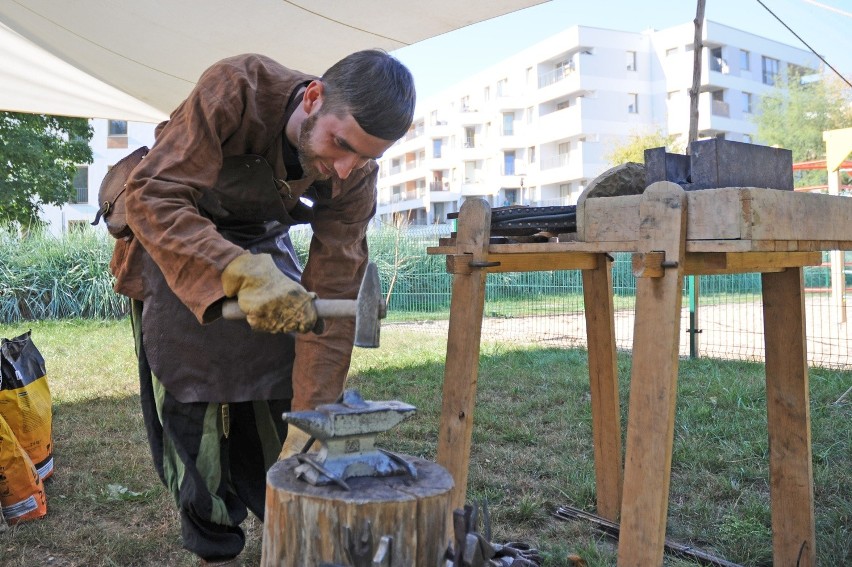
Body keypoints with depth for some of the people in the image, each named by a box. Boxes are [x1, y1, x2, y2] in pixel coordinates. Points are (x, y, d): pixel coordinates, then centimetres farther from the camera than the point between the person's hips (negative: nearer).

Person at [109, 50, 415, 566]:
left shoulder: (356, 177, -21)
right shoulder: (236, 89, -33)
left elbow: (333, 296, -20)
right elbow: (150, 195, -38)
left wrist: (310, 423, -23)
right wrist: (243, 273, -54)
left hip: (262, 251, 3)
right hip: (171, 245, -2)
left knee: (280, 399, -1)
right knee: (191, 409, -3)